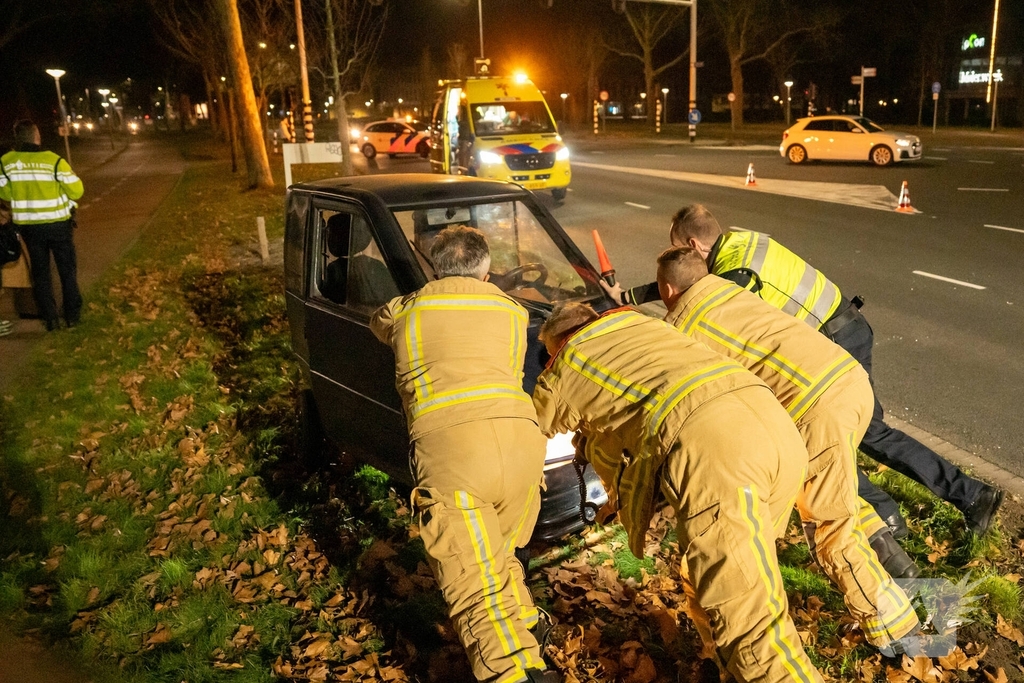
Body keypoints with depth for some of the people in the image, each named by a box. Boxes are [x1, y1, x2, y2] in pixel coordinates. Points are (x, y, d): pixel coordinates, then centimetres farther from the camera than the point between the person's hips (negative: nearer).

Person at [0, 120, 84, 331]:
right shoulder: (54, 161, -15)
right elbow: (76, 191, -10)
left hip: (28, 226, 3)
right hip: (57, 224, -2)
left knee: (40, 272, 13)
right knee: (67, 269, 12)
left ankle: (50, 319, 14)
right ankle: (72, 315, 16)